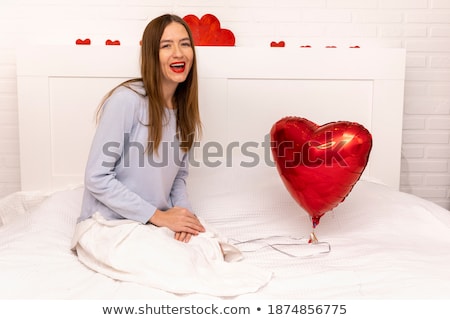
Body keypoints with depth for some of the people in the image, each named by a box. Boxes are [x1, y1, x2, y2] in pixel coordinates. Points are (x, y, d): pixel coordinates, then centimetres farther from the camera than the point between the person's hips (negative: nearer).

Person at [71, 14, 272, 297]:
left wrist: (182, 211, -9)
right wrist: (158, 216, -18)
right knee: (180, 267, -26)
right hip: (108, 225, -5)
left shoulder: (185, 109, 5)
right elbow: (97, 178, -18)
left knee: (212, 250, -20)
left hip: (158, 222, 6)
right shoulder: (127, 99, -18)